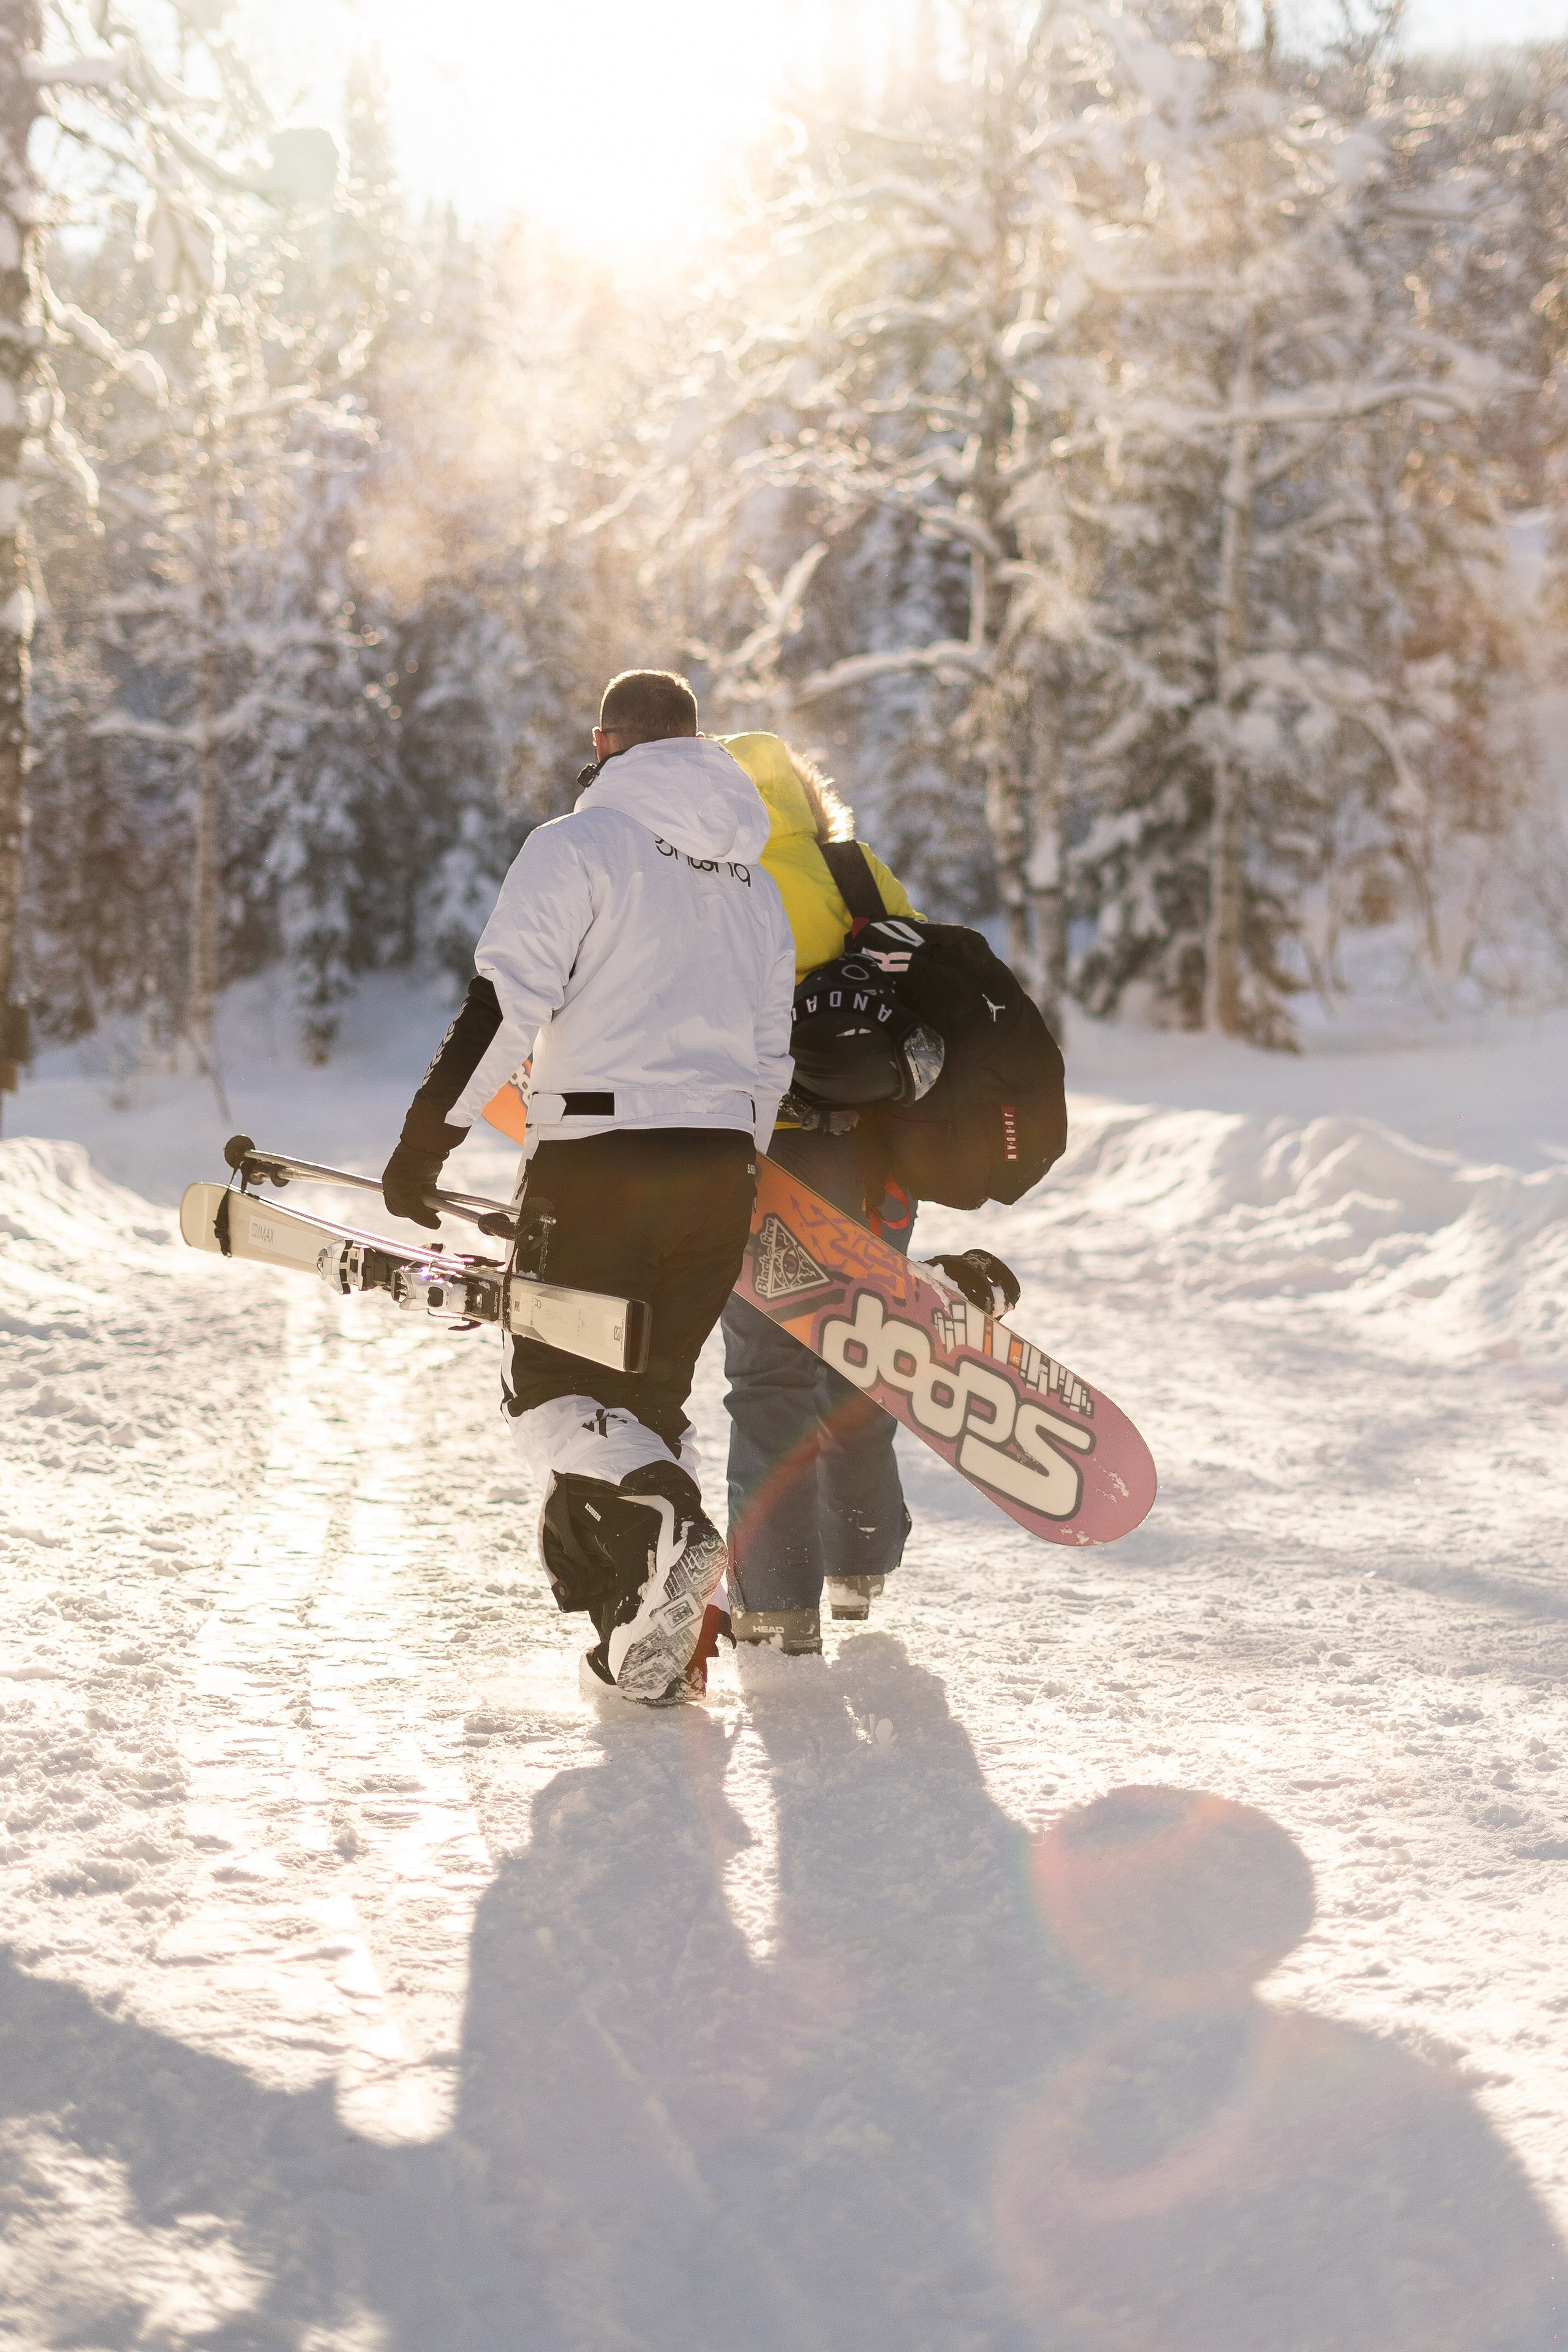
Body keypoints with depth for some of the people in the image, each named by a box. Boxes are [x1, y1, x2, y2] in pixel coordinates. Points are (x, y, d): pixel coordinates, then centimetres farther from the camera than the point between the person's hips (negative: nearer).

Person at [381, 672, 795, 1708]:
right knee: (650, 1388, 14)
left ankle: (666, 1525, -27)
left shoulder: (579, 845, -4)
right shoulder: (754, 882, 18)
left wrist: (425, 1142, -10)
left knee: (556, 1385, 2)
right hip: (721, 1165, 6)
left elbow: (503, 1007, -14)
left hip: (600, 1155, -6)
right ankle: (651, 1642, 6)